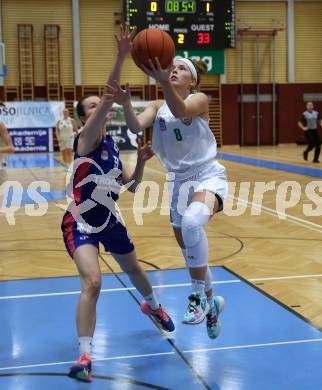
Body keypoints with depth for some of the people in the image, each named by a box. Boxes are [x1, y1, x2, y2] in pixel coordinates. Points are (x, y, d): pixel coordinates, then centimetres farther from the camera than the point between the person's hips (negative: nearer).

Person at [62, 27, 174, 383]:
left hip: (109, 220, 7)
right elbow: (109, 96, -32)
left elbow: (131, 186, 9)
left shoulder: (111, 145, 4)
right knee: (92, 282, -25)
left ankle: (152, 306, 58)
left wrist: (140, 162, -9)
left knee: (134, 269, 25)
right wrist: (121, 57, -41)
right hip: (81, 222, -7)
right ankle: (85, 356, -16)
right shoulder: (85, 140, -17)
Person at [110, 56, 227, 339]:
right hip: (179, 180, 6)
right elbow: (136, 126, -15)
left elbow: (180, 110, -32)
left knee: (192, 222, -37)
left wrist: (163, 81, -50)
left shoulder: (199, 99, -8)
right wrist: (126, 105, -35)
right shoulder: (158, 106, 5)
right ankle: (210, 301, 37)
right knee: (189, 250, 13)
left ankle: (200, 296, -22)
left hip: (208, 176, -6)